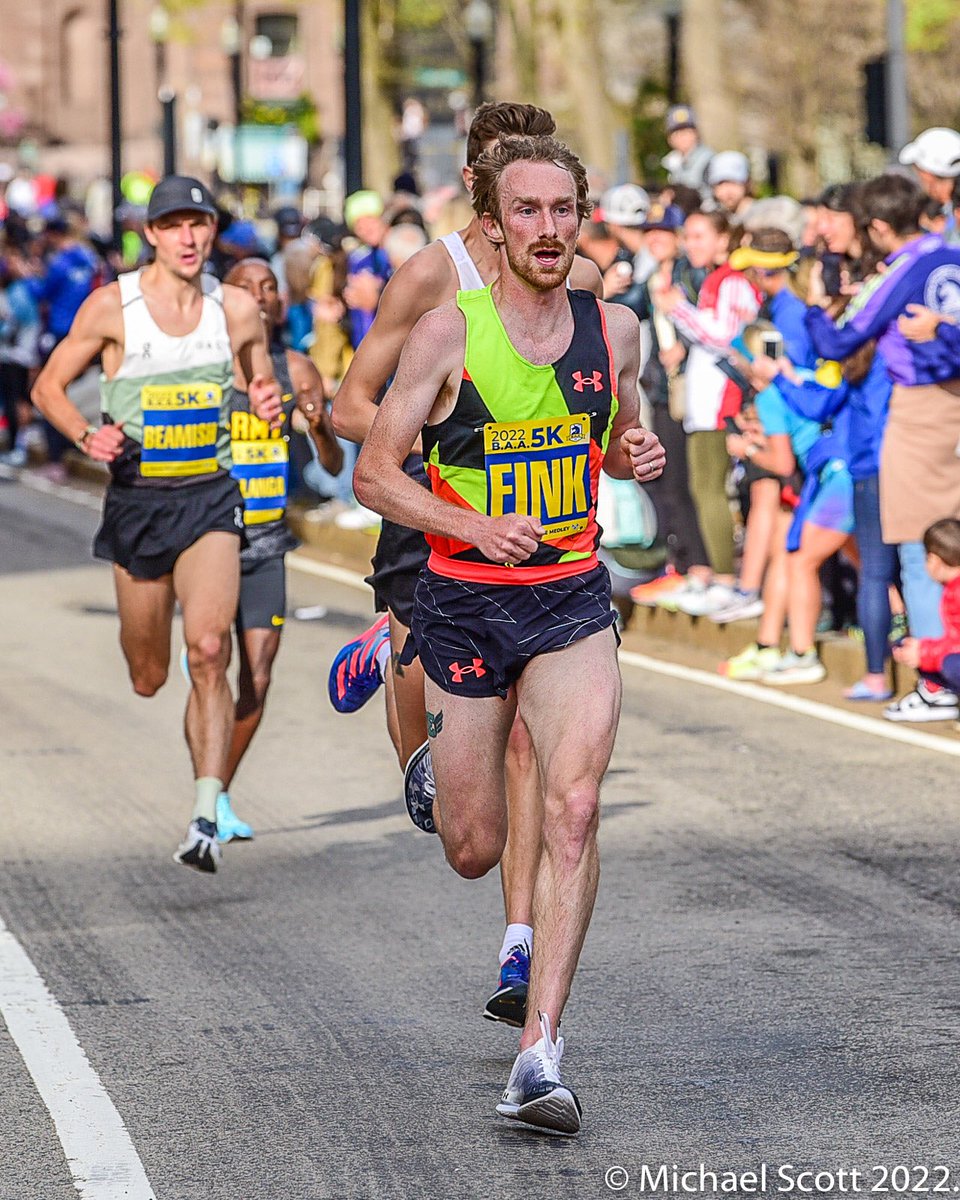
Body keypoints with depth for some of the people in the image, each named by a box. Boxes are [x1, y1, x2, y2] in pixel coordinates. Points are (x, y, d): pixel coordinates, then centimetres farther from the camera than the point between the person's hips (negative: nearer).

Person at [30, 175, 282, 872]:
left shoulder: (237, 309, 2)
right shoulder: (112, 306, -4)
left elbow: (263, 388, 18)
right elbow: (49, 386, 5)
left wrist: (270, 404, -6)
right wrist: (87, 438, -13)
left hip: (210, 500, 0)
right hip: (137, 500, 0)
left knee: (209, 651, -20)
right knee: (147, 678, 7)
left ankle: (206, 820, -23)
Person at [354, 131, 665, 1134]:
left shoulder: (615, 330, 2)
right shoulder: (450, 332, -9)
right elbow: (374, 470, -7)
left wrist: (637, 456, -3)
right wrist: (475, 525, -22)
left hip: (573, 600, 1)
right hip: (464, 601, -1)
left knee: (572, 808, -20)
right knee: (474, 849, 8)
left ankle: (541, 1051, -20)